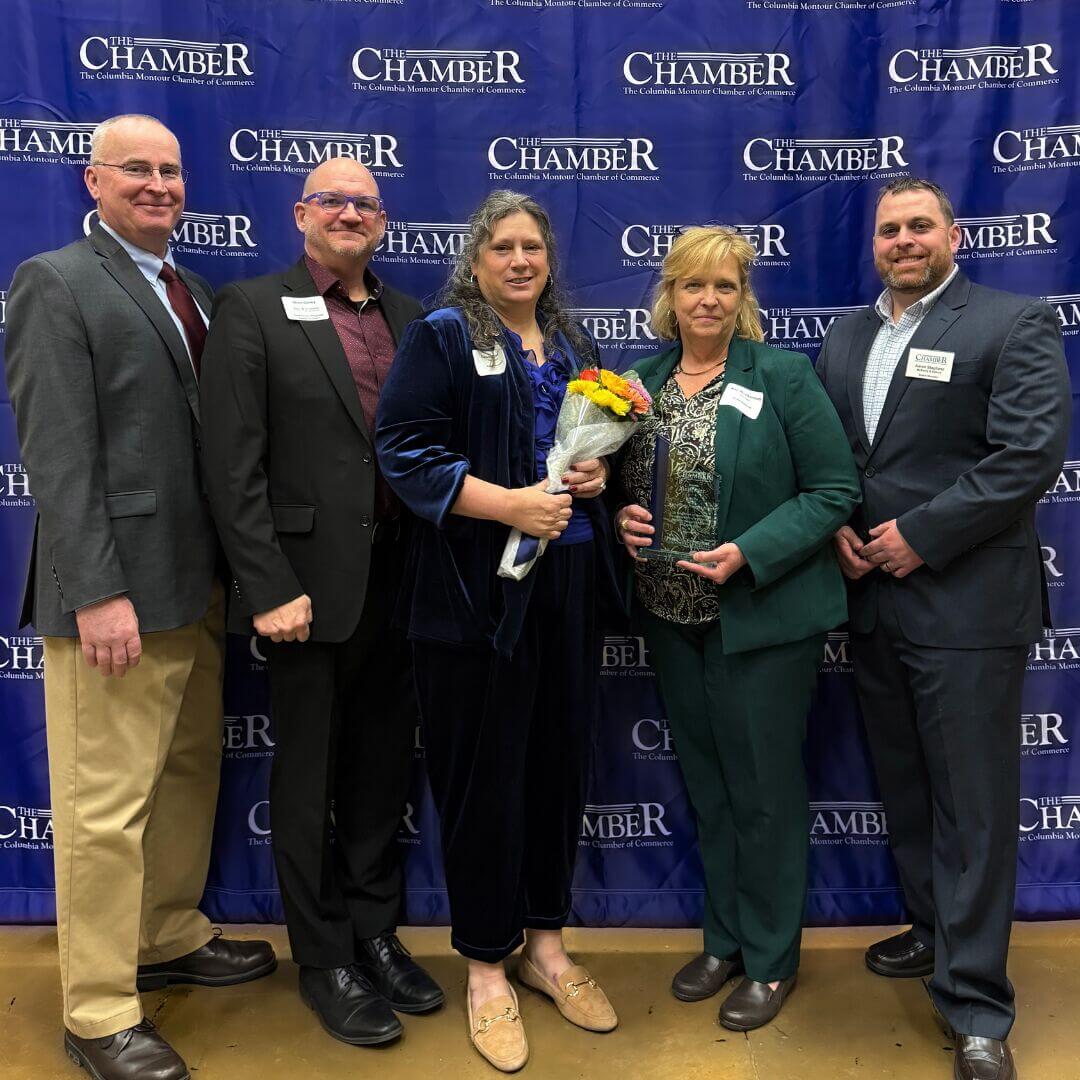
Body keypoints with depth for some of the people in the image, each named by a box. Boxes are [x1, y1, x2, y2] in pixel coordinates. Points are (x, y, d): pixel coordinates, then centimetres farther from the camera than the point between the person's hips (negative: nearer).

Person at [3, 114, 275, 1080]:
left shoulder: (194, 292, 16)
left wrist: (233, 570, 10)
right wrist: (97, 593, -19)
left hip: (199, 583, 8)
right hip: (117, 590, -8)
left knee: (190, 774, 18)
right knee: (107, 803, 1)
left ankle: (171, 938, 36)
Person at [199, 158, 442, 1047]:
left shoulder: (409, 316, 11)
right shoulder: (251, 308, -3)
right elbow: (233, 465, -10)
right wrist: (271, 589, -16)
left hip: (397, 583, 5)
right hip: (310, 584, -4)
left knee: (383, 771, 16)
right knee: (309, 781, 10)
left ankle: (377, 934, 34)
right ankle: (325, 959, 27)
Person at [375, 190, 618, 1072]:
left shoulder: (572, 341, 16)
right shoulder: (442, 338, -2)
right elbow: (407, 451, -12)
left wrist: (599, 470, 0)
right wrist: (509, 504, -21)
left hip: (569, 585, 6)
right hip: (478, 588, -5)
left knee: (560, 761, 11)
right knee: (485, 772, 2)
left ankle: (545, 942, 30)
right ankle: (487, 966, 20)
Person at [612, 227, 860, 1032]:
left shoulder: (783, 376, -8)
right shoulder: (644, 379, 6)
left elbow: (834, 491, -10)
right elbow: (625, 485, 15)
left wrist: (749, 554, -21)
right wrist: (622, 519, -8)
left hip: (762, 616, -4)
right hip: (672, 616, 5)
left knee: (764, 788, 6)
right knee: (706, 783, 17)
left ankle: (770, 958, 26)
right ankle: (725, 940, 35)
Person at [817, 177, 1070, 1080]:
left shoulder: (1014, 323, -5)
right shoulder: (845, 337, 14)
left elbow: (1033, 452, -15)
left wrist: (920, 536, -16)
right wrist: (836, 529, -3)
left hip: (966, 606, -6)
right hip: (872, 600, 6)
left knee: (973, 804, 1)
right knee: (905, 789, 18)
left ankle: (976, 1007, 14)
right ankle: (936, 930, 38)